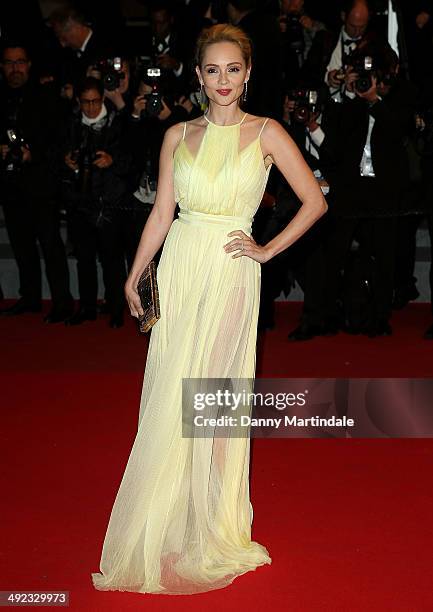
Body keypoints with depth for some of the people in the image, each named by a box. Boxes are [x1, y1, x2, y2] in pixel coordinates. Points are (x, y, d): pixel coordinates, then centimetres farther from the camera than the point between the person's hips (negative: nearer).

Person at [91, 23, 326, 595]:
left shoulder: (266, 133, 0)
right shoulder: (179, 135, 9)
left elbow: (315, 201, 0)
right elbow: (162, 211, 10)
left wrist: (266, 250, -3)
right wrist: (135, 274, 7)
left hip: (231, 274, -3)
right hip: (179, 268, 3)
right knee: (169, 396, 4)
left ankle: (211, 530, 15)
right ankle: (166, 522, 19)